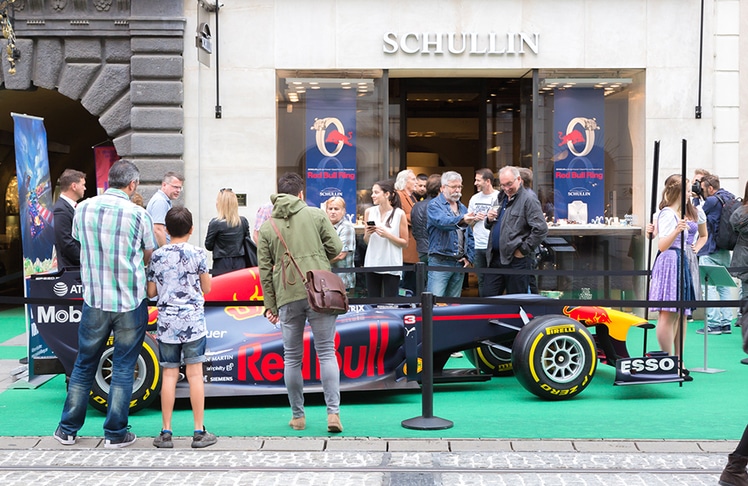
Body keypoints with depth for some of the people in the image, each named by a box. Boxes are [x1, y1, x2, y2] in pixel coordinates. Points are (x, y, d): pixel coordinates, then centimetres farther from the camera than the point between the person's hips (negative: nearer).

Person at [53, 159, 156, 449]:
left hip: (94, 300, 3)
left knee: (84, 365, 15)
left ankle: (68, 430, 22)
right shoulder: (138, 214, -10)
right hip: (131, 302, -3)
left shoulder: (83, 209, -1)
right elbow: (150, 256, 1)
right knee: (123, 368, 7)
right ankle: (115, 433, 12)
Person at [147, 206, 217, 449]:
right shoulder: (197, 254, -3)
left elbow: (151, 292, 7)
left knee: (169, 375, 5)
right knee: (195, 374, 1)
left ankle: (166, 432, 7)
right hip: (193, 321, -2)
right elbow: (206, 288, 3)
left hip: (166, 323, 2)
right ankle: (199, 432, 5)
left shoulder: (157, 256, 3)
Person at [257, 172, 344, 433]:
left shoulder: (267, 226, 8)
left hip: (287, 297, 1)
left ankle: (298, 416, 16)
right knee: (326, 353, 2)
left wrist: (270, 305, 11)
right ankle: (333, 412, -5)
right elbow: (336, 247, 0)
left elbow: (265, 269, 6)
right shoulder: (316, 215, 4)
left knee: (292, 358, 10)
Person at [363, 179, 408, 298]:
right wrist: (367, 234, -6)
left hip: (392, 266, -3)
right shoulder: (369, 212, 7)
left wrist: (387, 235, -15)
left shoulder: (399, 214, -4)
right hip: (372, 264, 3)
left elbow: (405, 243, -3)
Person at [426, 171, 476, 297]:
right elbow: (442, 221, -25)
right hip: (439, 262, -6)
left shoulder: (462, 208, 18)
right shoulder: (434, 205, -3)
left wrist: (469, 257, 7)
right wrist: (461, 220, -43)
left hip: (459, 263, 7)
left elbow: (470, 236, 20)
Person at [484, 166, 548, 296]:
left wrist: (524, 250, -15)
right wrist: (489, 220, 6)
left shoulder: (528, 200, -9)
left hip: (516, 260, -7)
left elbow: (541, 229, -19)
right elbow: (491, 227, 29)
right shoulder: (502, 198, 17)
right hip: (495, 258, 8)